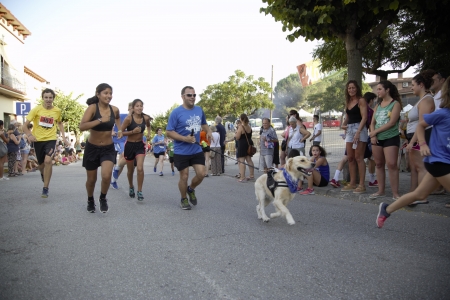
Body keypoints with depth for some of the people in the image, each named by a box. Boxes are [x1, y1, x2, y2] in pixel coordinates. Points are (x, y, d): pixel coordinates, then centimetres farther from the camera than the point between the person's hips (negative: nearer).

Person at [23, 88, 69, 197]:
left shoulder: (57, 111, -2)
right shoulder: (36, 110, -8)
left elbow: (60, 123, 19)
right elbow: (25, 125, -8)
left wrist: (63, 136, 8)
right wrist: (29, 135, -28)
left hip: (51, 139, -1)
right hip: (38, 140, 1)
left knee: (48, 161, -23)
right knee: (41, 164, 14)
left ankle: (45, 188, -13)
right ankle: (43, 174, 54)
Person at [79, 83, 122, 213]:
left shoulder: (115, 110, -6)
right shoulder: (92, 108, -17)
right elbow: (82, 127, -31)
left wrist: (120, 129, 5)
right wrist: (100, 120, -38)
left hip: (108, 148, 2)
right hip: (92, 148, -1)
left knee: (106, 176, -20)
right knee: (91, 179, 12)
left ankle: (103, 198, 10)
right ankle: (90, 200, 43)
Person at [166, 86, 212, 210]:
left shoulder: (199, 110, 3)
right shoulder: (176, 112, -12)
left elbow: (204, 123, 22)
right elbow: (169, 132, -11)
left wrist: (208, 132, 0)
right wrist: (185, 138, -23)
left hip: (197, 150, 4)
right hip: (181, 152, -4)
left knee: (201, 174, 1)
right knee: (184, 177, 6)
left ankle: (191, 189, 32)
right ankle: (184, 199, 29)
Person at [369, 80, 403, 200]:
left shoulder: (395, 104, -4)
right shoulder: (378, 105, 15)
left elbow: (392, 122, -14)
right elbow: (372, 123, 11)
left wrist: (375, 131, -11)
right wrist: (372, 135, -6)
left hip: (391, 138, -6)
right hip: (377, 139, 6)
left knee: (391, 164, -12)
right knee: (379, 164, 8)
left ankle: (395, 194, -8)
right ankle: (381, 191, 15)